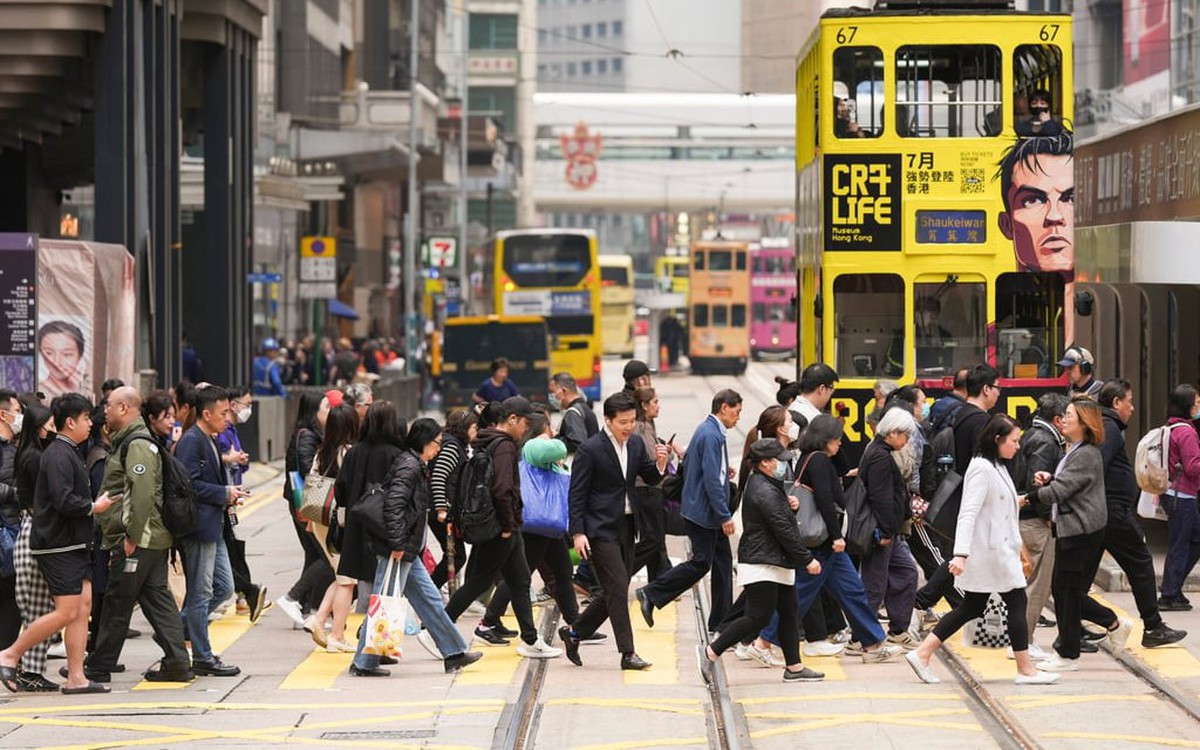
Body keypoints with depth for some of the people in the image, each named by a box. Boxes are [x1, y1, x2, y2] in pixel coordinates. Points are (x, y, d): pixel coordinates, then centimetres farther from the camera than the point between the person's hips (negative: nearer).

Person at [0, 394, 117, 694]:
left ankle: (76, 678, 5)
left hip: (74, 544, 10)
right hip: (59, 545, -10)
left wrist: (95, 504, 8)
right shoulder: (59, 455, -15)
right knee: (67, 611, -10)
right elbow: (63, 500, -24)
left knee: (83, 607, 5)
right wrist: (94, 507, -12)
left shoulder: (69, 452, 17)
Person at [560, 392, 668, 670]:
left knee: (615, 592, 9)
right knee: (618, 589, -10)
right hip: (600, 529, -7)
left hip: (626, 527, 7)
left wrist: (660, 464, -9)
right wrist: (578, 533, -15)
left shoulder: (636, 444, 7)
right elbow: (577, 493, -11)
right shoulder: (590, 449, -13)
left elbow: (650, 479, 13)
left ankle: (574, 632, 26)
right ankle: (628, 653, -6)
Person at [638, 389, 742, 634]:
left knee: (723, 561, 9)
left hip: (708, 512, 10)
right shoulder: (711, 435, -19)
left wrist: (723, 471, 13)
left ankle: (721, 620, 12)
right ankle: (651, 594, 3)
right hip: (703, 512, -10)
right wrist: (725, 516, -22)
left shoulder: (707, 430, 13)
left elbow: (687, 467, 21)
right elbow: (712, 479, -24)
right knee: (700, 563, -5)